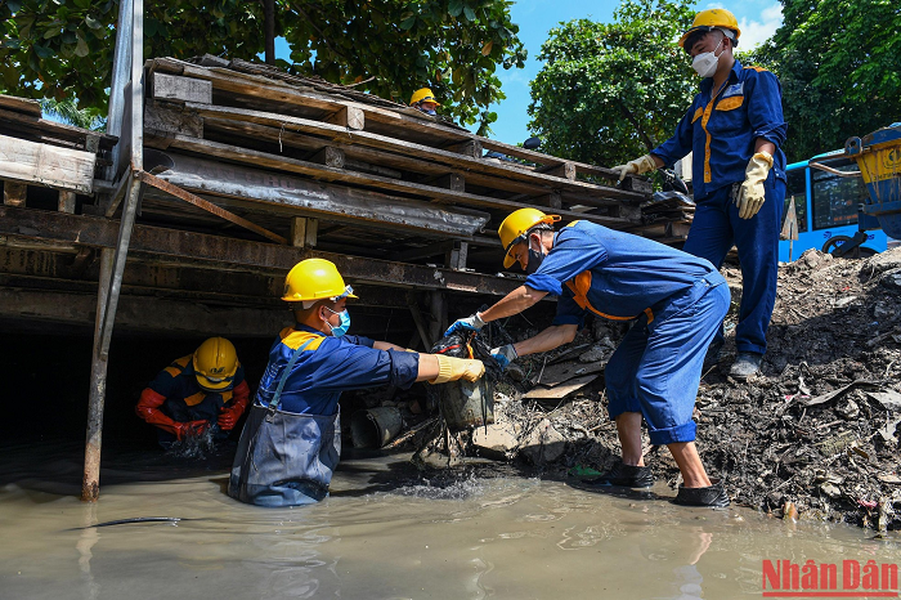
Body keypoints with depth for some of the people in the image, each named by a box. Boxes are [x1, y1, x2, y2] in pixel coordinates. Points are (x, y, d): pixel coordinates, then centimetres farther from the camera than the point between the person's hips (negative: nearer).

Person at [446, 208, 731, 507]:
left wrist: (478, 319, -13)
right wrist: (510, 351, 2)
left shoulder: (576, 239, -15)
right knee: (620, 374, 10)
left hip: (697, 294, -10)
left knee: (654, 382, -17)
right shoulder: (567, 275, 15)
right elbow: (564, 330, 8)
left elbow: (528, 294, -23)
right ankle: (633, 466, 12)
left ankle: (700, 487, -13)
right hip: (663, 308, 10)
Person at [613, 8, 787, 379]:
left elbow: (770, 130, -6)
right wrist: (637, 166, 29)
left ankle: (750, 350, 1)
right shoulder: (702, 100, 29)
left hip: (755, 192, -6)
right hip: (713, 196, 6)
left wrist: (755, 176, -21)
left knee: (757, 269, -6)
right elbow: (678, 144, 35)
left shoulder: (756, 80, 8)